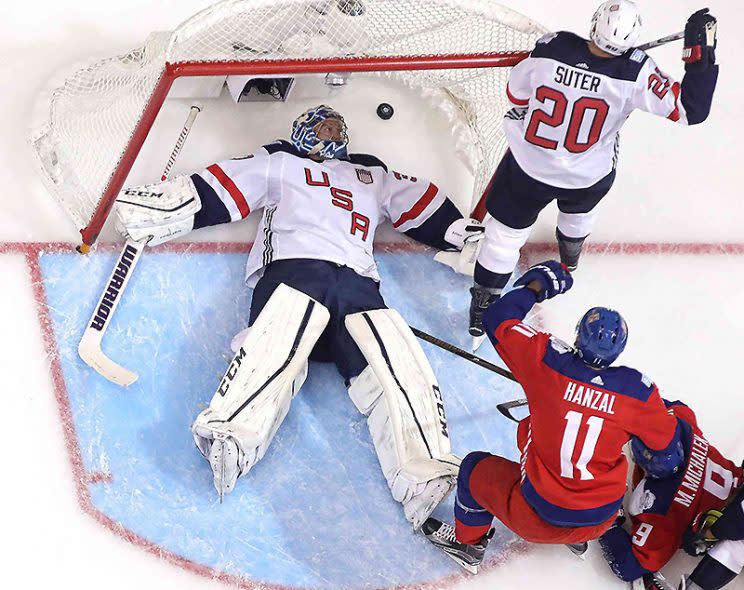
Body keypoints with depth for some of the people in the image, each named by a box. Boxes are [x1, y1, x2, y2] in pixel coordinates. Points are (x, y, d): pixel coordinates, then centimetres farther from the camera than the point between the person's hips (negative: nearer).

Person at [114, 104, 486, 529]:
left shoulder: (374, 175, 40)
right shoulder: (280, 163, 29)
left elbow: (428, 208, 37)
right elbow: (215, 192, 19)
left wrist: (470, 235, 24)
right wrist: (151, 208, 8)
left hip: (358, 285, 2)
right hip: (293, 268, -2)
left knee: (401, 366, -24)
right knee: (278, 345, -34)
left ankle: (428, 487, -39)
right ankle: (230, 439, -53)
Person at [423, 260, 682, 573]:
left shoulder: (548, 361, -20)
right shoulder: (638, 390, -15)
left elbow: (497, 319, -9)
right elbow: (668, 442, 1)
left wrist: (536, 285, 4)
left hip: (538, 518, -3)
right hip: (599, 522, 3)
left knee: (475, 468, 23)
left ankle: (466, 542, 45)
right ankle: (578, 539, 53)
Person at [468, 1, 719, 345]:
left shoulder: (551, 48, -25)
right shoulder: (634, 73, -29)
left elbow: (517, 96, -9)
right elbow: (690, 109, -24)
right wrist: (702, 52, -20)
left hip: (527, 166, -1)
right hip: (589, 178, 1)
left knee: (505, 234, 16)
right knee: (579, 208, 37)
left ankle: (480, 312, 25)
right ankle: (570, 257, 66)